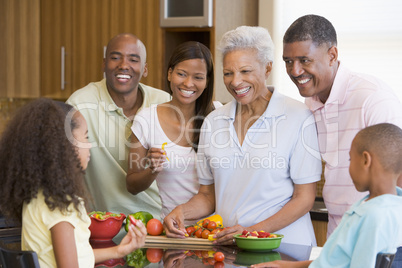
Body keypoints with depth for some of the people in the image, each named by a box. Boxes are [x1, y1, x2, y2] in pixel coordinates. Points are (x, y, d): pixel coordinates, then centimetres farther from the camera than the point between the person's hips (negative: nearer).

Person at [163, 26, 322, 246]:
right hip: (226, 249, 4)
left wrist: (253, 232, -15)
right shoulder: (213, 121, 11)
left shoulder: (298, 118, -3)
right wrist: (182, 211, -4)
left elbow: (304, 198, -4)